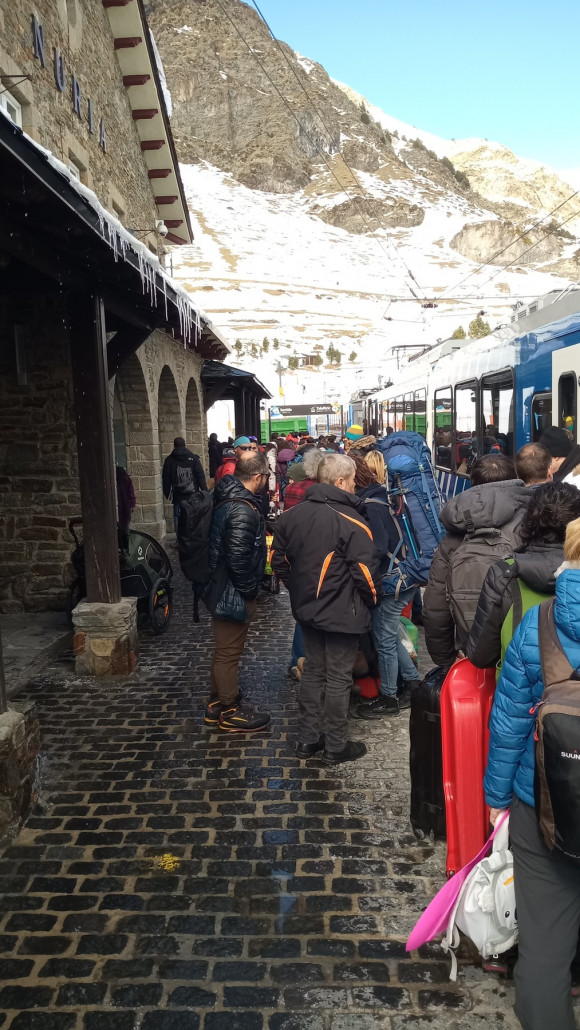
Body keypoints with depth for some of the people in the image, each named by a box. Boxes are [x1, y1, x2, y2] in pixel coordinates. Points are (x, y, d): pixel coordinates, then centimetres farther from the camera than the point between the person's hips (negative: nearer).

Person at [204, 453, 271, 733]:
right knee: (229, 652, 5)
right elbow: (238, 557, -29)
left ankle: (218, 703, 36)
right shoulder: (243, 510, -25)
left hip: (220, 586, 10)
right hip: (234, 592, -10)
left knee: (224, 649, 21)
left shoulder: (224, 497, 6)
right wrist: (249, 590, -15)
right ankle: (230, 712, 20)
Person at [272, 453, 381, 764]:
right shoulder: (351, 522, -20)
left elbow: (279, 561, 9)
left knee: (312, 671, 18)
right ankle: (335, 747, 20)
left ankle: (307, 739, 28)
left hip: (307, 609, 6)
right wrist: (372, 599, 1)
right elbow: (366, 572, -19)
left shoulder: (291, 515, 1)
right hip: (342, 613, -6)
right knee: (338, 679, 7)